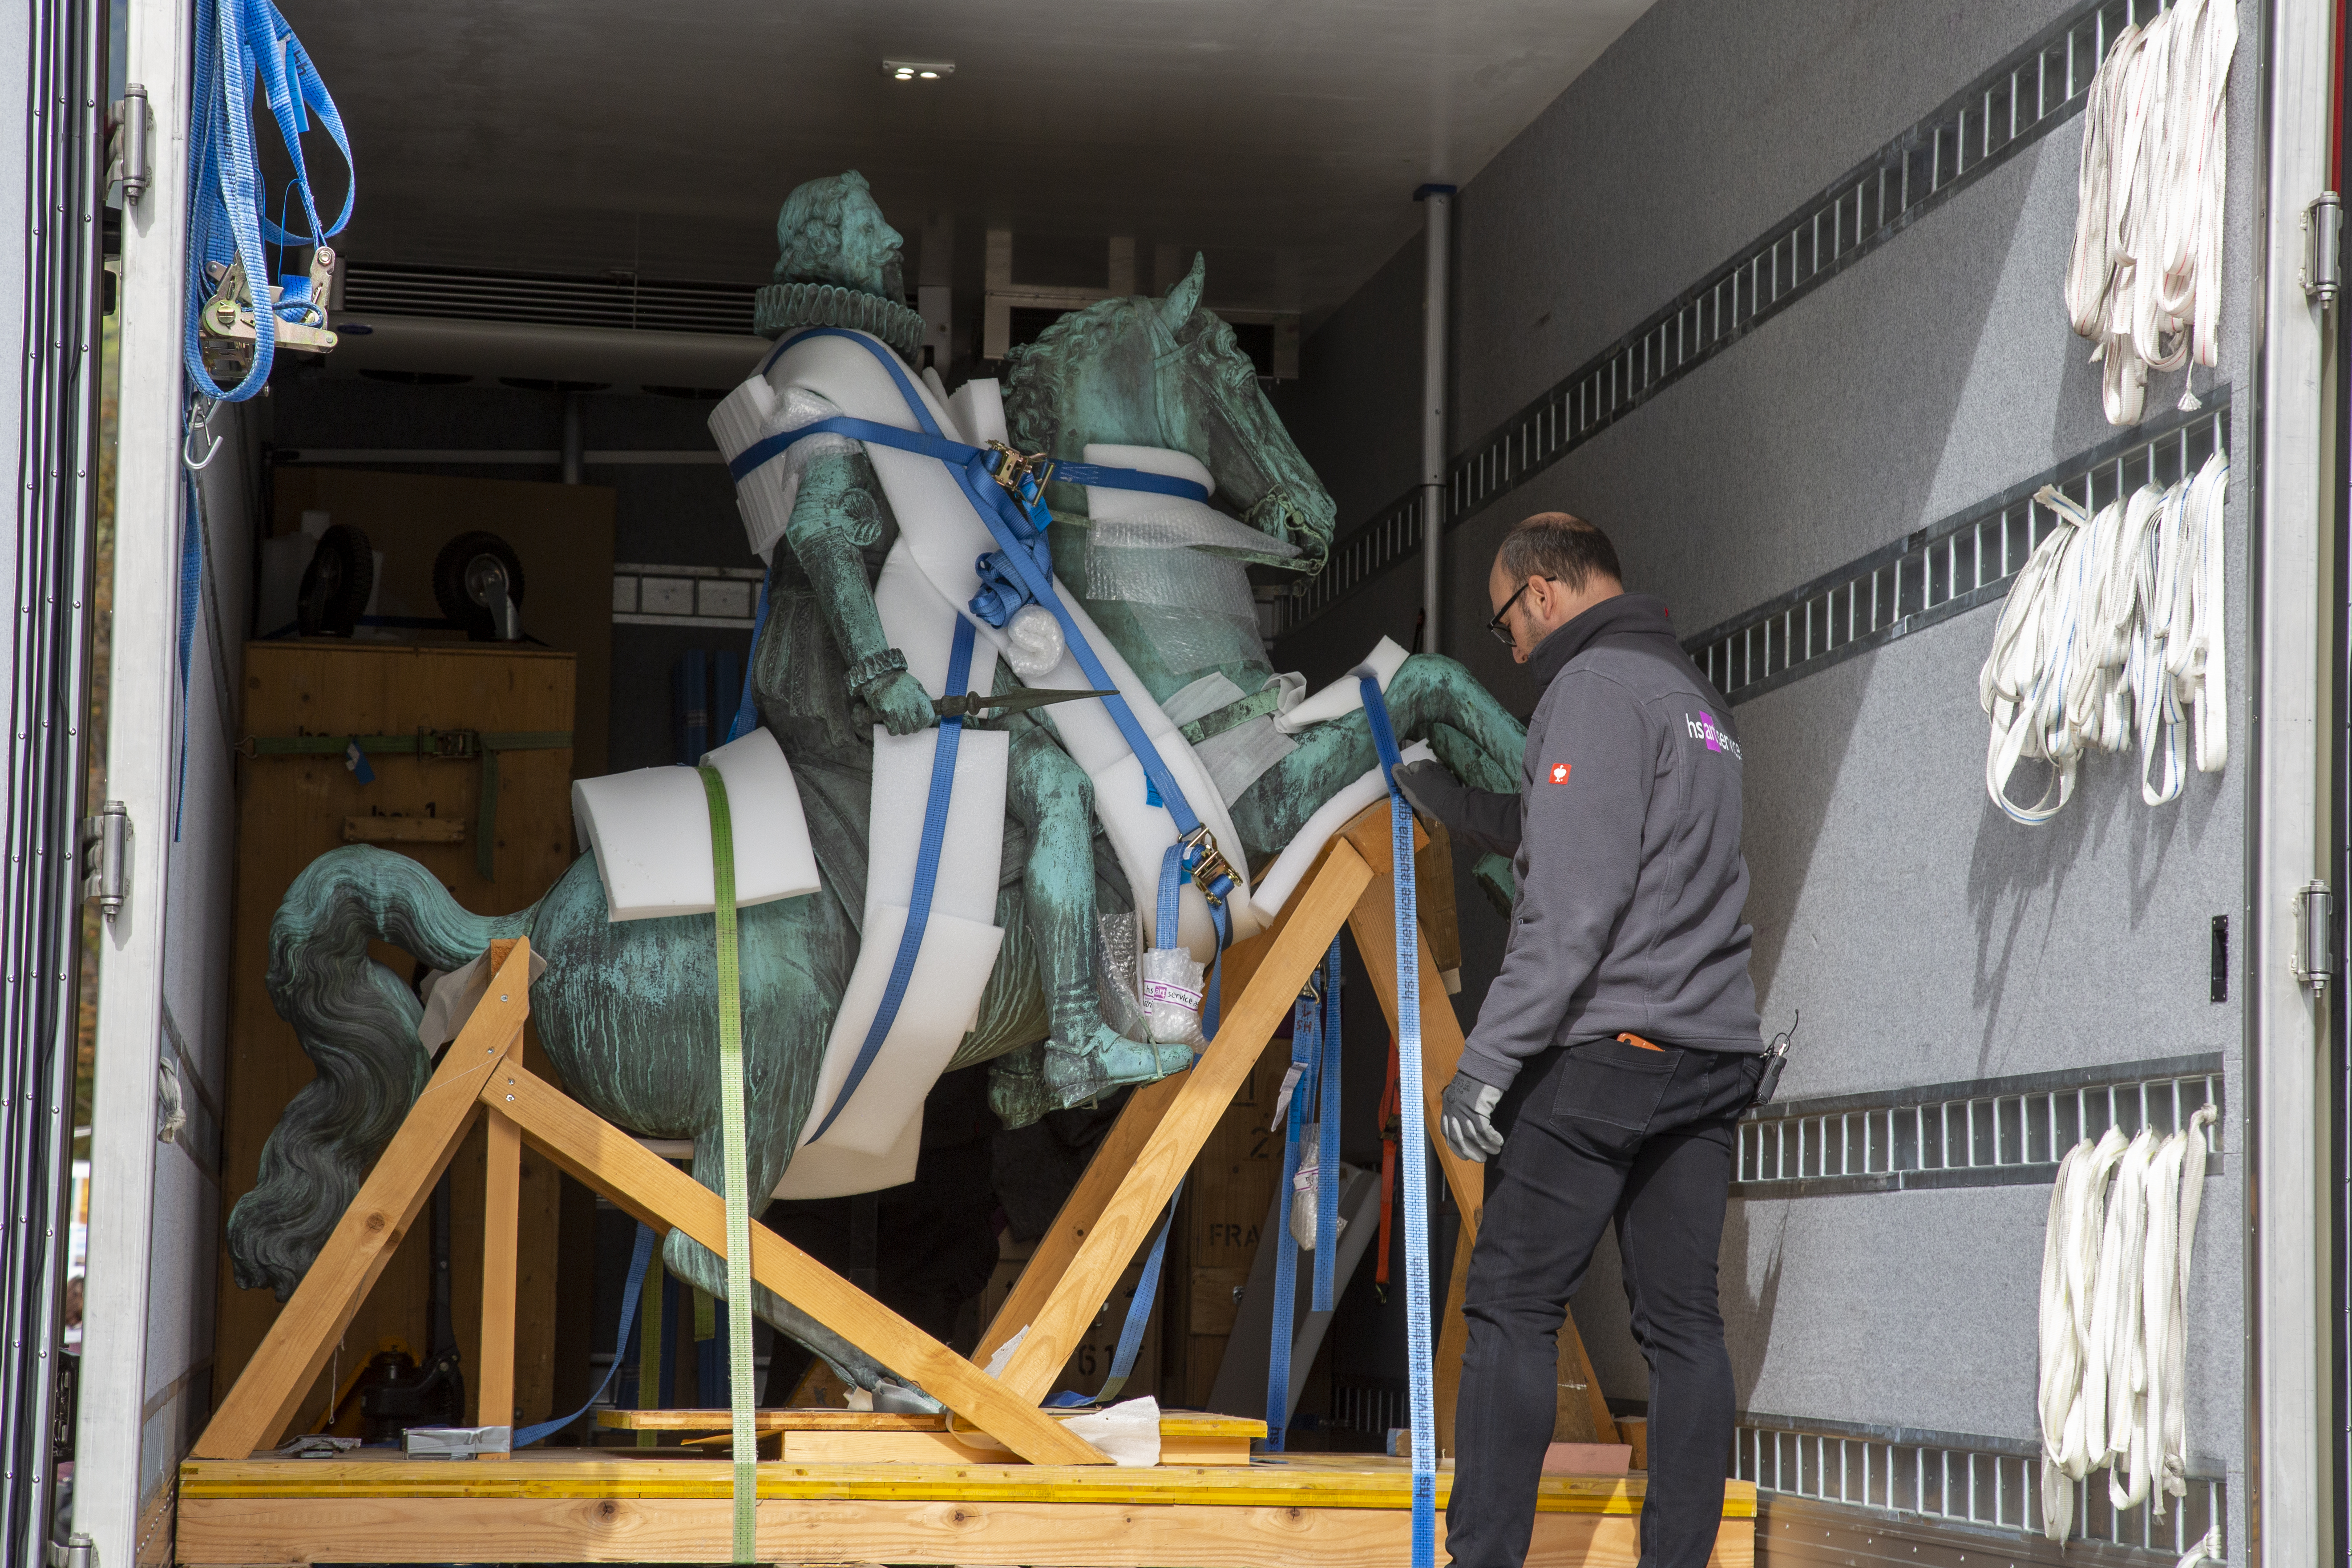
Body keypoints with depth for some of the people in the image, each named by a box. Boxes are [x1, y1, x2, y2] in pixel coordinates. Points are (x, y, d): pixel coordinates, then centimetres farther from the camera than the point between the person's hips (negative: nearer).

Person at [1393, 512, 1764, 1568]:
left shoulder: (1596, 684, -6)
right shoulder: (1692, 696, 23)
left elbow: (1573, 903, -15)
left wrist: (1488, 1057, -16)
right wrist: (1454, 806, 45)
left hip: (1605, 1048, -9)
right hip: (1711, 1056, 9)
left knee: (1513, 1306, -6)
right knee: (1683, 1323, 4)